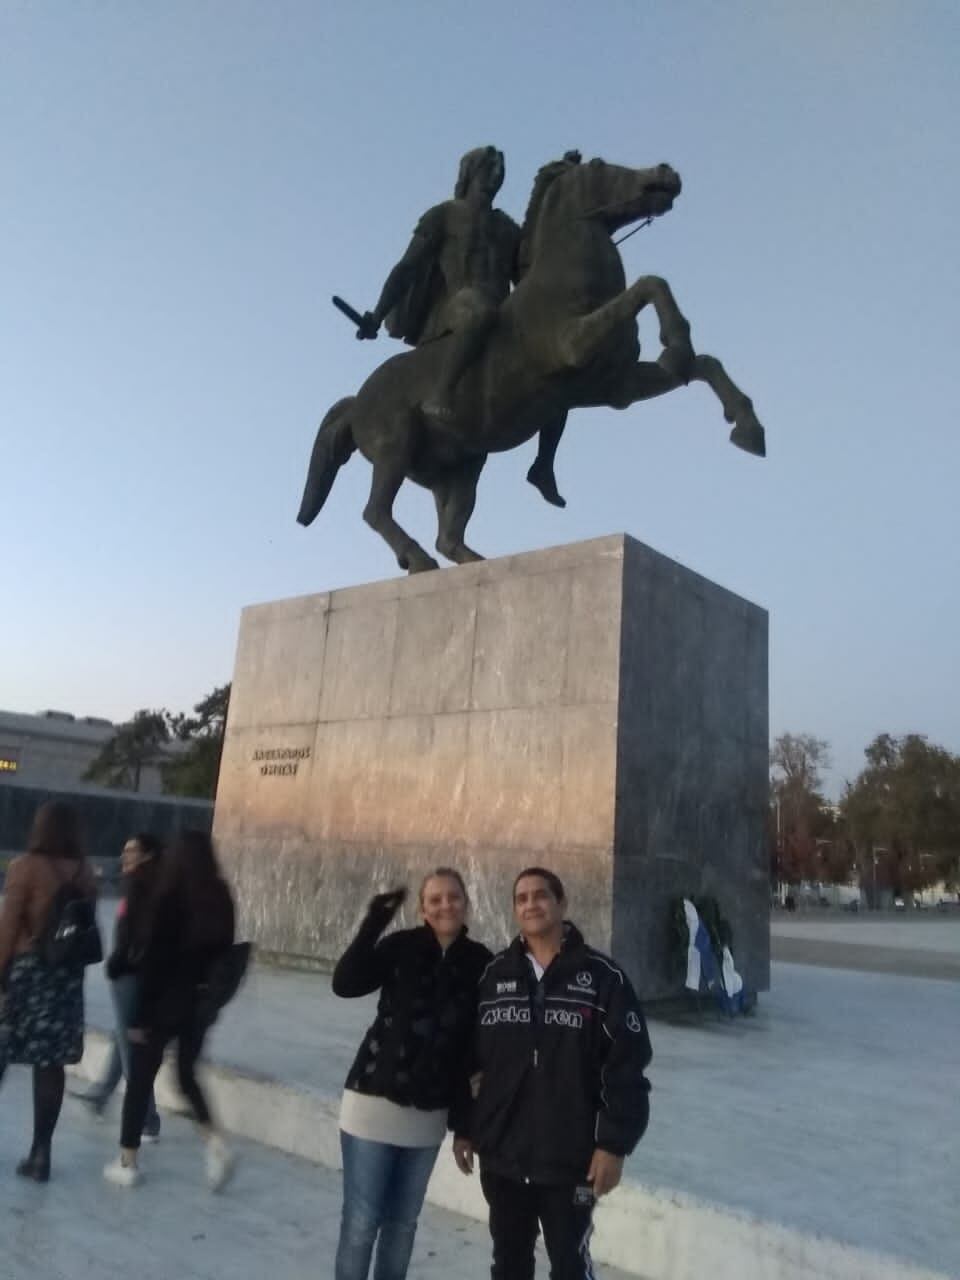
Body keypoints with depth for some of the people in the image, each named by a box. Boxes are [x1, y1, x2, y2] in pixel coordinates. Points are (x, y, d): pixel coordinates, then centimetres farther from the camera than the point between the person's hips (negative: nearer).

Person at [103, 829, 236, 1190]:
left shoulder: (169, 898, -14)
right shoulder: (221, 899, 0)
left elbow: (153, 960, -14)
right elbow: (225, 953, 5)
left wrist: (139, 1015, -8)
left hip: (165, 1003, -5)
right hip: (201, 1004, 5)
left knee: (140, 1080, 12)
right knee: (188, 1075, 20)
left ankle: (127, 1163, 21)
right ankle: (215, 1143, 4)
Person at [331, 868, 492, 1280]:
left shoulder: (479, 962, -4)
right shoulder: (401, 947, -10)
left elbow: (477, 1037, 4)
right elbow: (345, 984, -23)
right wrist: (372, 925, -32)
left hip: (429, 1113, 3)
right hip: (375, 1101, -3)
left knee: (403, 1221, 16)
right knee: (361, 1221, 4)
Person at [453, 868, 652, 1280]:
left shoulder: (603, 977, -9)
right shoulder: (494, 975, 2)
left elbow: (627, 1068, -10)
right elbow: (469, 1058, 8)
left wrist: (613, 1143, -12)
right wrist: (463, 1128, 9)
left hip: (571, 1159, -4)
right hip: (501, 1155, 4)